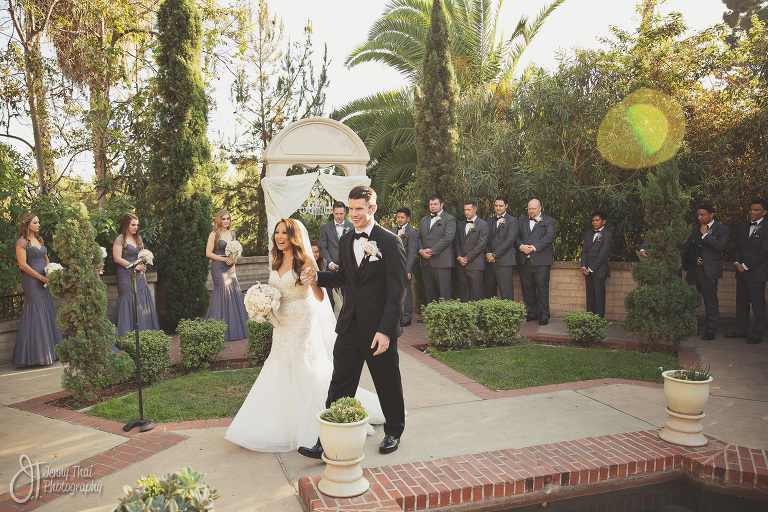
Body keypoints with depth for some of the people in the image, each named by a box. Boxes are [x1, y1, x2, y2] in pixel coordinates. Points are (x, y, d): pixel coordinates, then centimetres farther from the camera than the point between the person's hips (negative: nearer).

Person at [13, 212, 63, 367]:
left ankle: (51, 351, 14)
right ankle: (37, 355, 2)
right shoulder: (22, 242, -8)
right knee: (36, 316, -4)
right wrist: (42, 278, -12)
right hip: (32, 282, -8)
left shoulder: (39, 238, 15)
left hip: (44, 282, 8)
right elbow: (23, 265, -12)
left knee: (48, 315, 8)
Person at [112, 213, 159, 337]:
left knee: (143, 303, 4)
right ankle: (127, 335, 2)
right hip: (126, 277, -7)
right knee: (129, 303, -5)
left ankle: (144, 332, 9)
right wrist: (135, 266, -13)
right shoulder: (120, 239, -6)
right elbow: (117, 258, -12)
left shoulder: (138, 238, 16)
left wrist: (143, 265, 4)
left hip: (139, 276, 7)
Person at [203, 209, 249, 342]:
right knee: (223, 292, -9)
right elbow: (208, 253, -8)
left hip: (230, 268, 6)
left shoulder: (232, 234, 14)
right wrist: (224, 259, -13)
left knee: (235, 293, 2)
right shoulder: (214, 234, -3)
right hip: (218, 268, -6)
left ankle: (236, 329, 10)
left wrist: (233, 259, -2)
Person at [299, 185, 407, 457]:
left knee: (388, 385, 14)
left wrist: (386, 330, -21)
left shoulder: (390, 242, -11)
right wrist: (317, 276, 1)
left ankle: (394, 432, 37)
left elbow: (397, 290, -14)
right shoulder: (346, 241, 9)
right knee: (339, 386, 5)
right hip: (349, 327, 5)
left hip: (379, 330, -5)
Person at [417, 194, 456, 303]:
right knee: (429, 293, 8)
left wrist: (432, 251, -14)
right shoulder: (424, 219, 21)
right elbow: (419, 237, 18)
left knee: (444, 293, -6)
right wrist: (421, 250, -2)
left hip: (441, 262, -6)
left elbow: (447, 238, -11)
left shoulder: (449, 219, 0)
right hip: (426, 262, 6)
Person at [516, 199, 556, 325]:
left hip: (541, 261, -4)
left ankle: (544, 315, 3)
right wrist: (521, 246, -10)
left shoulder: (548, 221, 6)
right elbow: (516, 237, 11)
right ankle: (532, 313, 18)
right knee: (527, 288, 6)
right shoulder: (521, 222, 19)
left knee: (542, 288, -5)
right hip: (525, 261, 4)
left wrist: (534, 247, -14)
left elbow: (550, 237, -7)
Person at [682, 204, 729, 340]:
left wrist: (705, 234, -13)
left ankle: (711, 331, 11)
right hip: (692, 269, 5)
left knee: (711, 301, 1)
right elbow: (687, 246, 15)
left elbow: (720, 246, -16)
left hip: (709, 270, -5)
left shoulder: (723, 230, -1)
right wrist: (695, 259, 1)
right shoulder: (695, 227, 15)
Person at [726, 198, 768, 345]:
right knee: (741, 303, 11)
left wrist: (746, 266, -11)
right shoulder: (743, 227, 15)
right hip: (741, 272, 7)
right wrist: (737, 263, 0)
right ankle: (742, 330, 21)